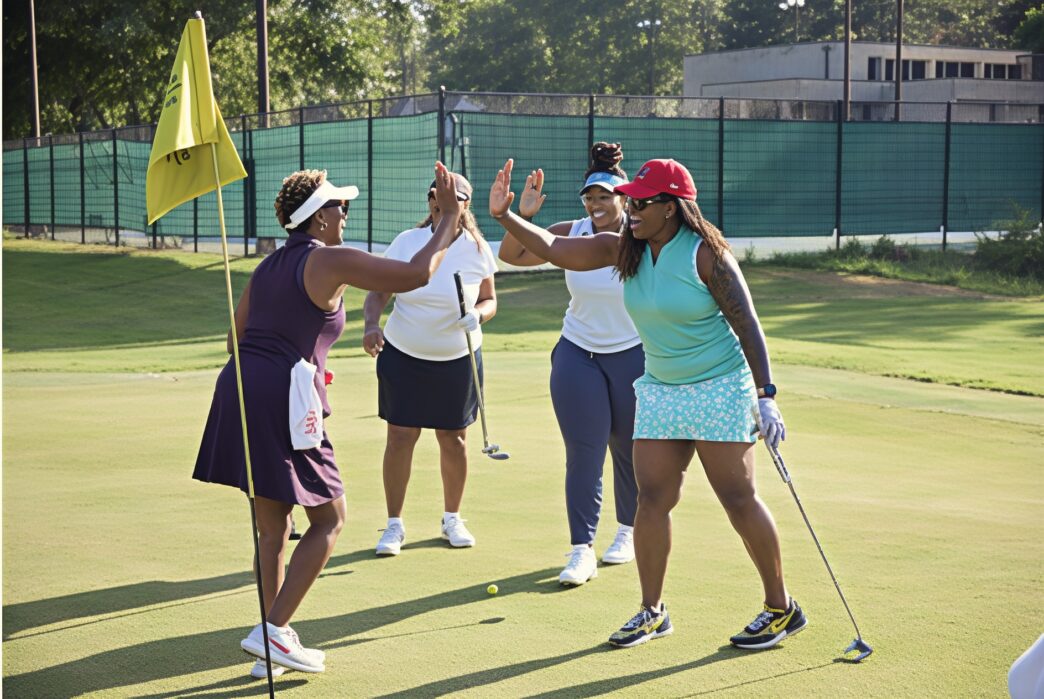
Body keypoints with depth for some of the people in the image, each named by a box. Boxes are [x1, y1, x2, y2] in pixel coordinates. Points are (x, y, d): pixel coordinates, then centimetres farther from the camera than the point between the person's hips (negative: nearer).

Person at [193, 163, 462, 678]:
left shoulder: (267, 267, 19)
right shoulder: (329, 261, -5)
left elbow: (236, 338, 22)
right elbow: (415, 274, -11)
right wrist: (450, 218, 0)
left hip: (236, 389, 8)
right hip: (282, 401, -8)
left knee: (273, 526, 16)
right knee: (329, 519, 6)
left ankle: (274, 649, 20)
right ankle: (274, 631, -1)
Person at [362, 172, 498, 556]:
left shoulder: (478, 250, -5)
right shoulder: (406, 242, -7)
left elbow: (489, 300, 4)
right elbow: (378, 293, -4)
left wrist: (477, 314, -19)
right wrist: (371, 325, -23)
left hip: (458, 359, 1)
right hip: (402, 355, -1)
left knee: (454, 439, 9)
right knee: (400, 437, -2)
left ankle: (452, 518, 28)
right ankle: (394, 524, 9)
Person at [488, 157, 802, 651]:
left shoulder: (706, 254, -16)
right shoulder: (625, 250, 1)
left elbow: (747, 323, -15)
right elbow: (554, 249, 2)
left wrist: (765, 395, -21)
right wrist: (505, 217, -11)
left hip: (720, 389, -6)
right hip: (660, 392, 6)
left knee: (739, 499, -4)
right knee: (652, 499, 1)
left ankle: (782, 609, 9)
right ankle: (652, 611, 12)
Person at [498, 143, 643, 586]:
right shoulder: (572, 236, -5)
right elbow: (512, 255, -6)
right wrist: (522, 216, -21)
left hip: (633, 356, -1)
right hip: (578, 356, 1)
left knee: (629, 451, 11)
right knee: (583, 454, -4)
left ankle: (628, 532, 32)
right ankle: (582, 550, -3)